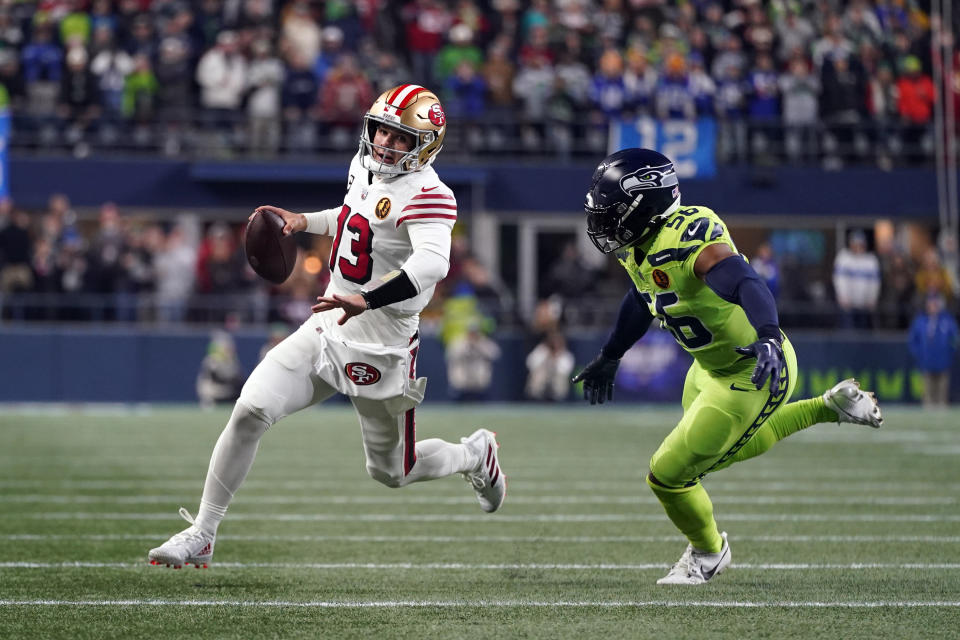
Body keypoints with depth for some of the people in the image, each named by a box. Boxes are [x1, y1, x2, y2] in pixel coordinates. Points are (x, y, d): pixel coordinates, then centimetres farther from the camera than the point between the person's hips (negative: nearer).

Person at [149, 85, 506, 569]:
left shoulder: (425, 194, -21)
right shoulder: (366, 168, 6)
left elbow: (432, 263, -40)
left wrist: (366, 300, -49)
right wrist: (306, 221, 20)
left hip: (379, 347, -6)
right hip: (326, 330, 6)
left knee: (390, 472, 12)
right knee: (250, 411, -13)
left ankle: (475, 455, 44)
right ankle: (201, 536, -5)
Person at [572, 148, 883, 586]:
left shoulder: (690, 239, -32)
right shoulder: (637, 246, -2)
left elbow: (747, 285, -46)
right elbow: (642, 300, 19)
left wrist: (767, 336, -64)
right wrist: (610, 356, 29)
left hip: (753, 373, -10)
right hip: (711, 367, 10)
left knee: (669, 474, -4)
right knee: (726, 450, 32)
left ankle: (708, 551, 26)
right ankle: (829, 407, 40)